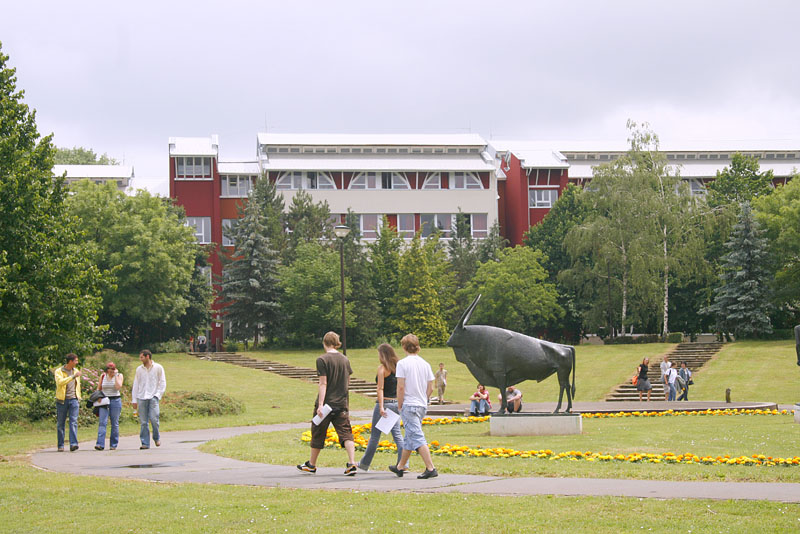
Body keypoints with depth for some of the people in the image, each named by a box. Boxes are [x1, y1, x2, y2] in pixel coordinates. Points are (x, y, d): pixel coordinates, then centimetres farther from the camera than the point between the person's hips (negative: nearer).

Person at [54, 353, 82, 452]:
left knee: (74, 422, -10)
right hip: (62, 400, -3)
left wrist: (79, 399, 23)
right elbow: (60, 382, -23)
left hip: (73, 399, 3)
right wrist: (73, 376, -26)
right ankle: (60, 445, 10)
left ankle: (73, 444, -18)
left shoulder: (75, 371, 14)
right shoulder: (59, 371, -3)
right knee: (60, 423, 3)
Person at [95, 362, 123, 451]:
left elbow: (118, 386, -15)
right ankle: (100, 444, -20)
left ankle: (113, 445, 11)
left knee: (115, 424, 2)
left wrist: (115, 375, -10)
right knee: (102, 422, -11)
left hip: (115, 401, -1)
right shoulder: (103, 376, 8)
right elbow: (98, 388, 16)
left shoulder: (119, 375, 2)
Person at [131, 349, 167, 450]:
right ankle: (145, 443, 0)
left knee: (154, 419, -14)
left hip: (153, 397, -3)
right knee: (143, 422, -3)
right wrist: (134, 400, 9)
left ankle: (156, 438, 9)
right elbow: (135, 385, 15)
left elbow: (162, 383, 6)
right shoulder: (139, 369, 13)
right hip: (141, 398, 3)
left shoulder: (158, 368, 5)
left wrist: (158, 395, -5)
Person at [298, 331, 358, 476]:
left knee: (318, 434, 11)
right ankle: (352, 464, -19)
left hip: (326, 403, -4)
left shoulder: (322, 360, -9)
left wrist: (320, 405, -17)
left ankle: (311, 465, 25)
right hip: (342, 404, 4)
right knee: (346, 433, -2)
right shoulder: (345, 359, 7)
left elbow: (323, 384, -15)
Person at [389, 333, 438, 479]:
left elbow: (401, 387, -13)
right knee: (409, 437, 18)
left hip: (409, 405, -7)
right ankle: (399, 467, 29)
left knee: (417, 437, -10)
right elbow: (430, 388, 7)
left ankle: (431, 469, -19)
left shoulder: (402, 363, -9)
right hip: (422, 406, 7)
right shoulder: (425, 364, 7)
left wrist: (400, 406, -4)